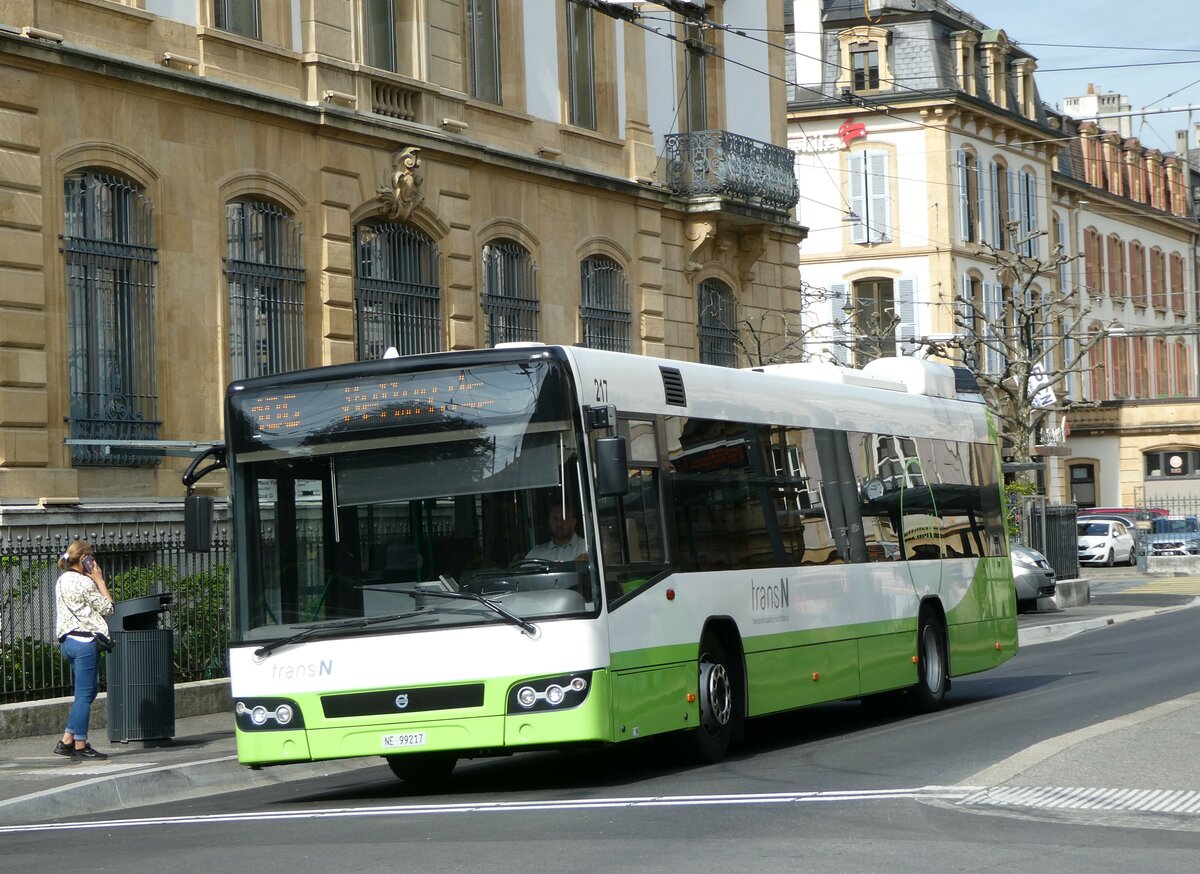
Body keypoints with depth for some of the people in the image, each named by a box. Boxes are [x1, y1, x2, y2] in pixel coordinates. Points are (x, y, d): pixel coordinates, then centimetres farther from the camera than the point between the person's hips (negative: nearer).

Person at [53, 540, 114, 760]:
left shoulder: (62, 581, 14)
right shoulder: (84, 583, -14)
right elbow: (107, 608, -9)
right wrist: (100, 580, -4)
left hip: (67, 640, 10)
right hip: (84, 640, -10)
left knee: (86, 693, 17)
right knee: (85, 694, -3)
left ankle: (67, 741, 15)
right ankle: (80, 745, 1)